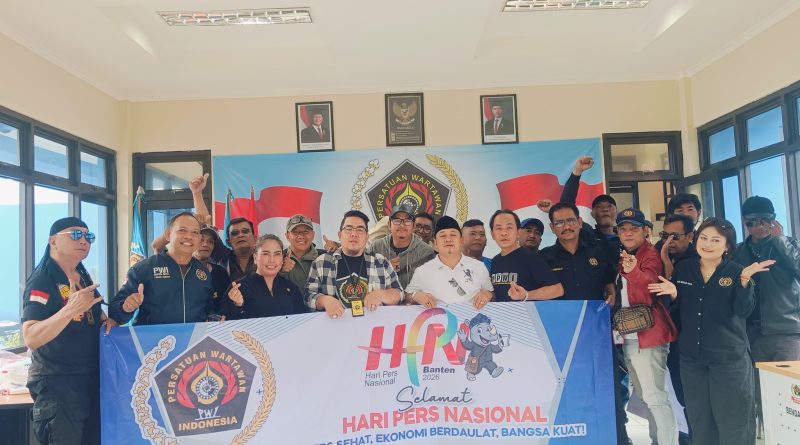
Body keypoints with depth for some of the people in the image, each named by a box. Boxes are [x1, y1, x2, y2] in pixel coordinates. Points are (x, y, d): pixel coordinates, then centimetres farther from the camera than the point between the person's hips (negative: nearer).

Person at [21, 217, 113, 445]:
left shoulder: (83, 277, 8)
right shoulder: (41, 281, -16)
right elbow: (31, 338, -27)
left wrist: (106, 320, 1)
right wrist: (71, 309, -39)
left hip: (92, 378, 8)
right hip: (57, 383, -8)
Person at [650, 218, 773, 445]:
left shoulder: (736, 272, -5)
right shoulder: (683, 268, 3)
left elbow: (744, 310, -17)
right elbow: (676, 309, 8)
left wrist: (744, 280, -29)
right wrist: (673, 293, -12)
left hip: (729, 358, -3)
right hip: (691, 357, 3)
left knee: (733, 421, 5)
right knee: (699, 422, 17)